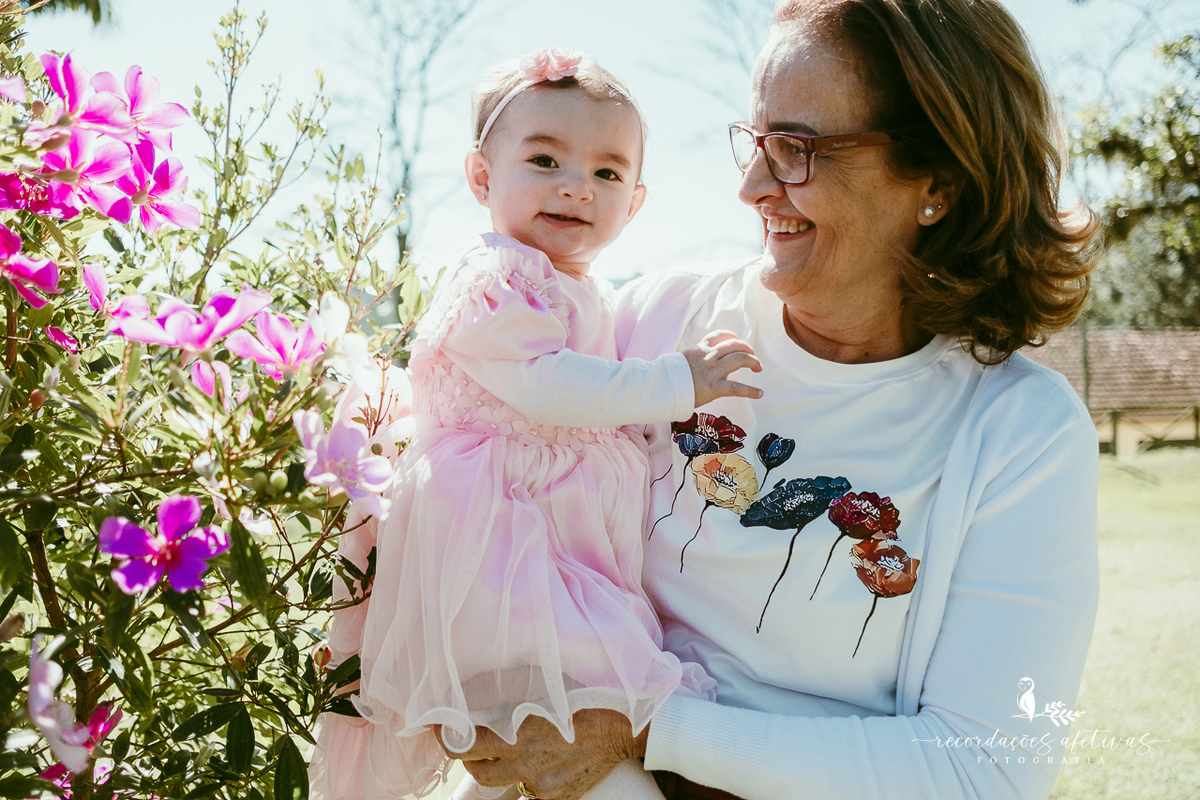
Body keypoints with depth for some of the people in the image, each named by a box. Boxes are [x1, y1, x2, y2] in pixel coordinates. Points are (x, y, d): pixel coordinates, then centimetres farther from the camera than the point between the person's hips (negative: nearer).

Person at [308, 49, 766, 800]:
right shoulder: (497, 279, -14)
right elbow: (543, 387, -25)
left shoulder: (586, 293, 18)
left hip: (563, 547, 10)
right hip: (495, 541, -10)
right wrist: (675, 381, -19)